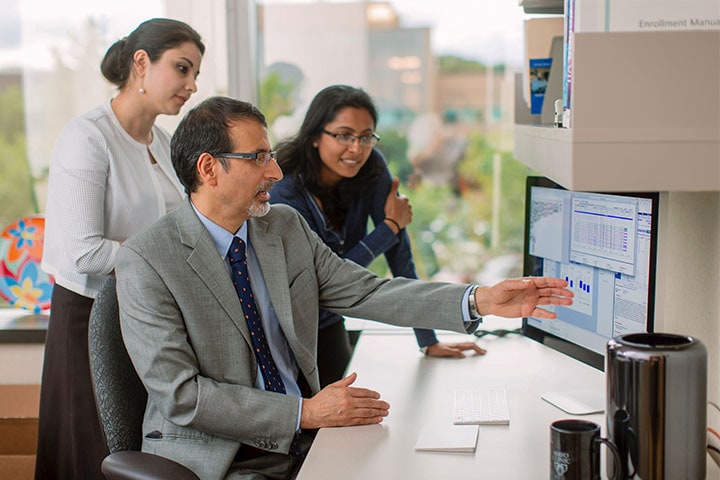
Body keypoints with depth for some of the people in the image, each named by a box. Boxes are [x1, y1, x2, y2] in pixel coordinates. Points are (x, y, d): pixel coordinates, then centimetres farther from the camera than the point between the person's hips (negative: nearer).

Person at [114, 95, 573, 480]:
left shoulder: (286, 226, 6)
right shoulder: (146, 260, -12)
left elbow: (367, 292, 4)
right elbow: (180, 394, -16)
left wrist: (480, 300, -8)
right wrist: (306, 412, -18)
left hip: (304, 443, 5)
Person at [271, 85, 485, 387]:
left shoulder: (372, 169, -12)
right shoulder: (286, 193, -25)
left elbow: (400, 254, -12)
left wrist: (429, 341, -13)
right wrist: (391, 225, -18)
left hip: (328, 328, 4)